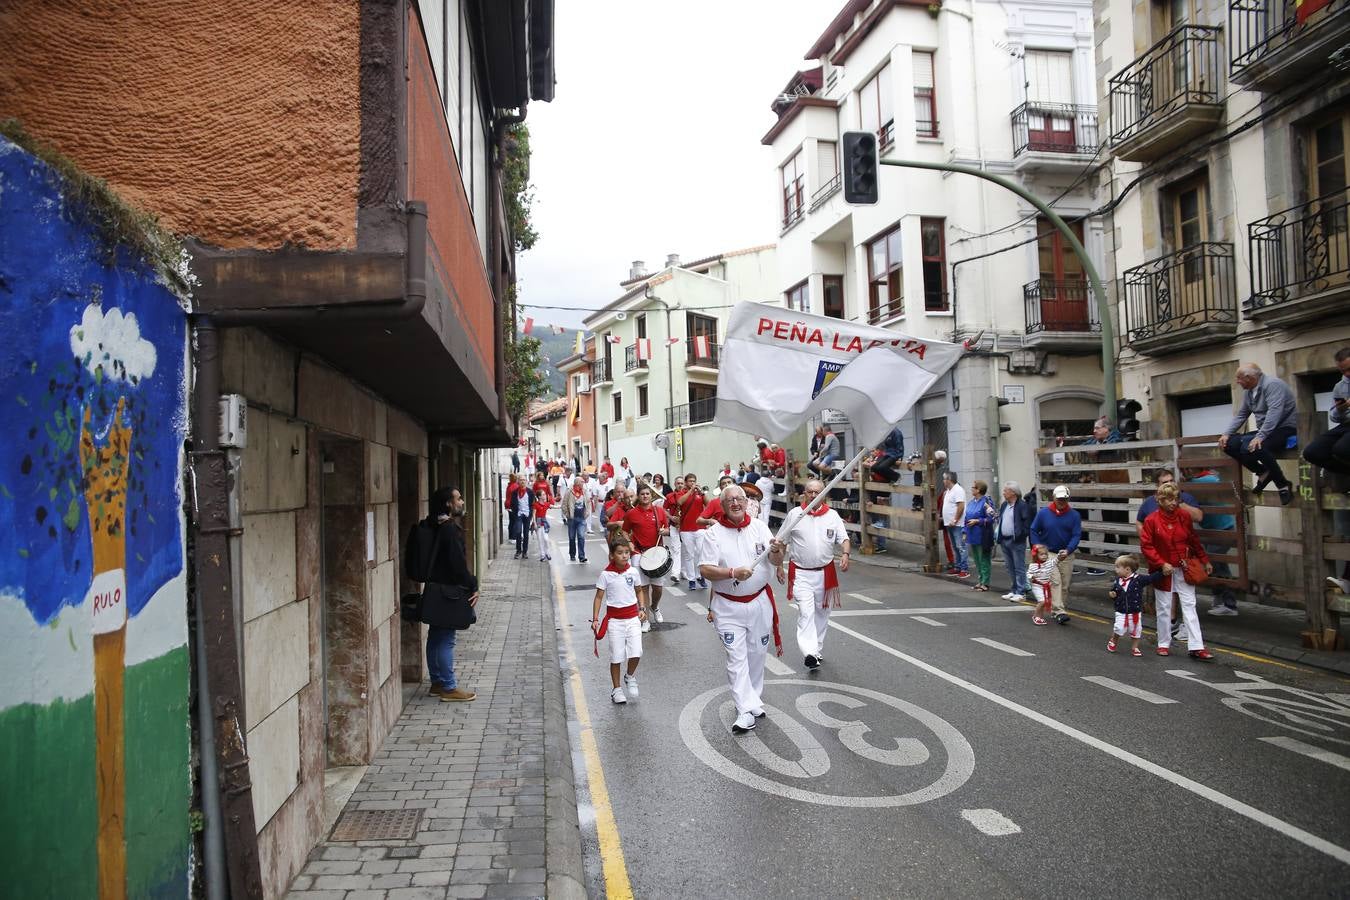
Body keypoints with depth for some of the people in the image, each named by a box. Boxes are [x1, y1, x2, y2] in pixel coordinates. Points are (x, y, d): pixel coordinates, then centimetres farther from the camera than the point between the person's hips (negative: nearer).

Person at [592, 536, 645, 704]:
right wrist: (595, 619, -9)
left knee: (636, 653, -10)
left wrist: (642, 609, 2)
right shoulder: (606, 575, -8)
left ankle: (630, 677, 20)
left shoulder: (633, 572, 0)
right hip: (614, 619, -2)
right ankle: (616, 689, 21)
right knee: (616, 656, 3)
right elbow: (599, 597, -3)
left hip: (632, 617, 2)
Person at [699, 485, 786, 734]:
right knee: (736, 657, -5)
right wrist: (732, 572, -27)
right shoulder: (714, 533, -7)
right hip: (729, 606, -3)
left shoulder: (759, 527, 0)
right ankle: (746, 711, -4)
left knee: (757, 654, 14)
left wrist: (776, 551, -28)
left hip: (760, 601, 3)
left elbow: (776, 562, -5)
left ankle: (753, 699, 32)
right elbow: (704, 569, -13)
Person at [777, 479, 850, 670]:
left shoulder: (832, 516, 2)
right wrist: (779, 565, 5)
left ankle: (817, 649, 30)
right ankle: (809, 653, -25)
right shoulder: (794, 515, -1)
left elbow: (843, 539, 0)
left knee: (822, 612, 14)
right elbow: (782, 542, 7)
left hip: (825, 573, 3)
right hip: (800, 573, -3)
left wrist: (845, 554, -21)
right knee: (806, 612, -16)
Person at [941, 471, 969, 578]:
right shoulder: (948, 491, 16)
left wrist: (955, 520, -22)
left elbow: (961, 506, -21)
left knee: (960, 547, -9)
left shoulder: (958, 490, -14)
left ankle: (965, 570, -7)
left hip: (957, 525, -10)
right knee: (955, 547, 14)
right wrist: (945, 518, 15)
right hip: (949, 524, 10)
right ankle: (958, 567, 21)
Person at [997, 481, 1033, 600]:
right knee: (1010, 568, 15)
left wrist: (1021, 536, -18)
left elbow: (1027, 524, -14)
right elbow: (1000, 519, 20)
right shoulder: (1004, 505, 14)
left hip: (1017, 542, -9)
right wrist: (999, 537, 11)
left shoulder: (1022, 505, -12)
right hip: (1004, 540, 9)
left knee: (1019, 567, -2)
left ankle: (1021, 592, 3)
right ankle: (1015, 590, 24)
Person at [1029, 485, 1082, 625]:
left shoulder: (1074, 515, -3)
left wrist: (1068, 550, -22)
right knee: (1055, 582, -14)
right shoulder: (1043, 513, -4)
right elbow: (1034, 531, 5)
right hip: (1049, 553, -2)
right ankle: (1059, 612, -20)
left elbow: (1077, 535, -8)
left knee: (1065, 585, 8)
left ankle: (1058, 610, 22)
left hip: (1067, 555, 2)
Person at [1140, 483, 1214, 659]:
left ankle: (1197, 648, 1)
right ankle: (1163, 644, 21)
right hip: (1163, 571, -2)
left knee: (1189, 606, 0)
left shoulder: (1184, 517, 0)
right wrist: (1162, 564, -17)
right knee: (1164, 608, 8)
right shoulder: (1151, 520, -10)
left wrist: (1205, 560, 14)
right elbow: (1146, 545, -11)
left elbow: (1194, 541, 11)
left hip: (1184, 570, 3)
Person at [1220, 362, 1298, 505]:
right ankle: (1263, 472, 4)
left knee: (1251, 448, -34)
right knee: (1229, 444, -7)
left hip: (1285, 428, -9)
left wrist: (1259, 437, -35)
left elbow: (1274, 413, -28)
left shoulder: (1272, 384, -16)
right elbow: (1240, 416, 15)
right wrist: (1226, 434, 1)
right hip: (1265, 431, 9)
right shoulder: (1248, 391, 10)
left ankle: (1283, 484, -17)